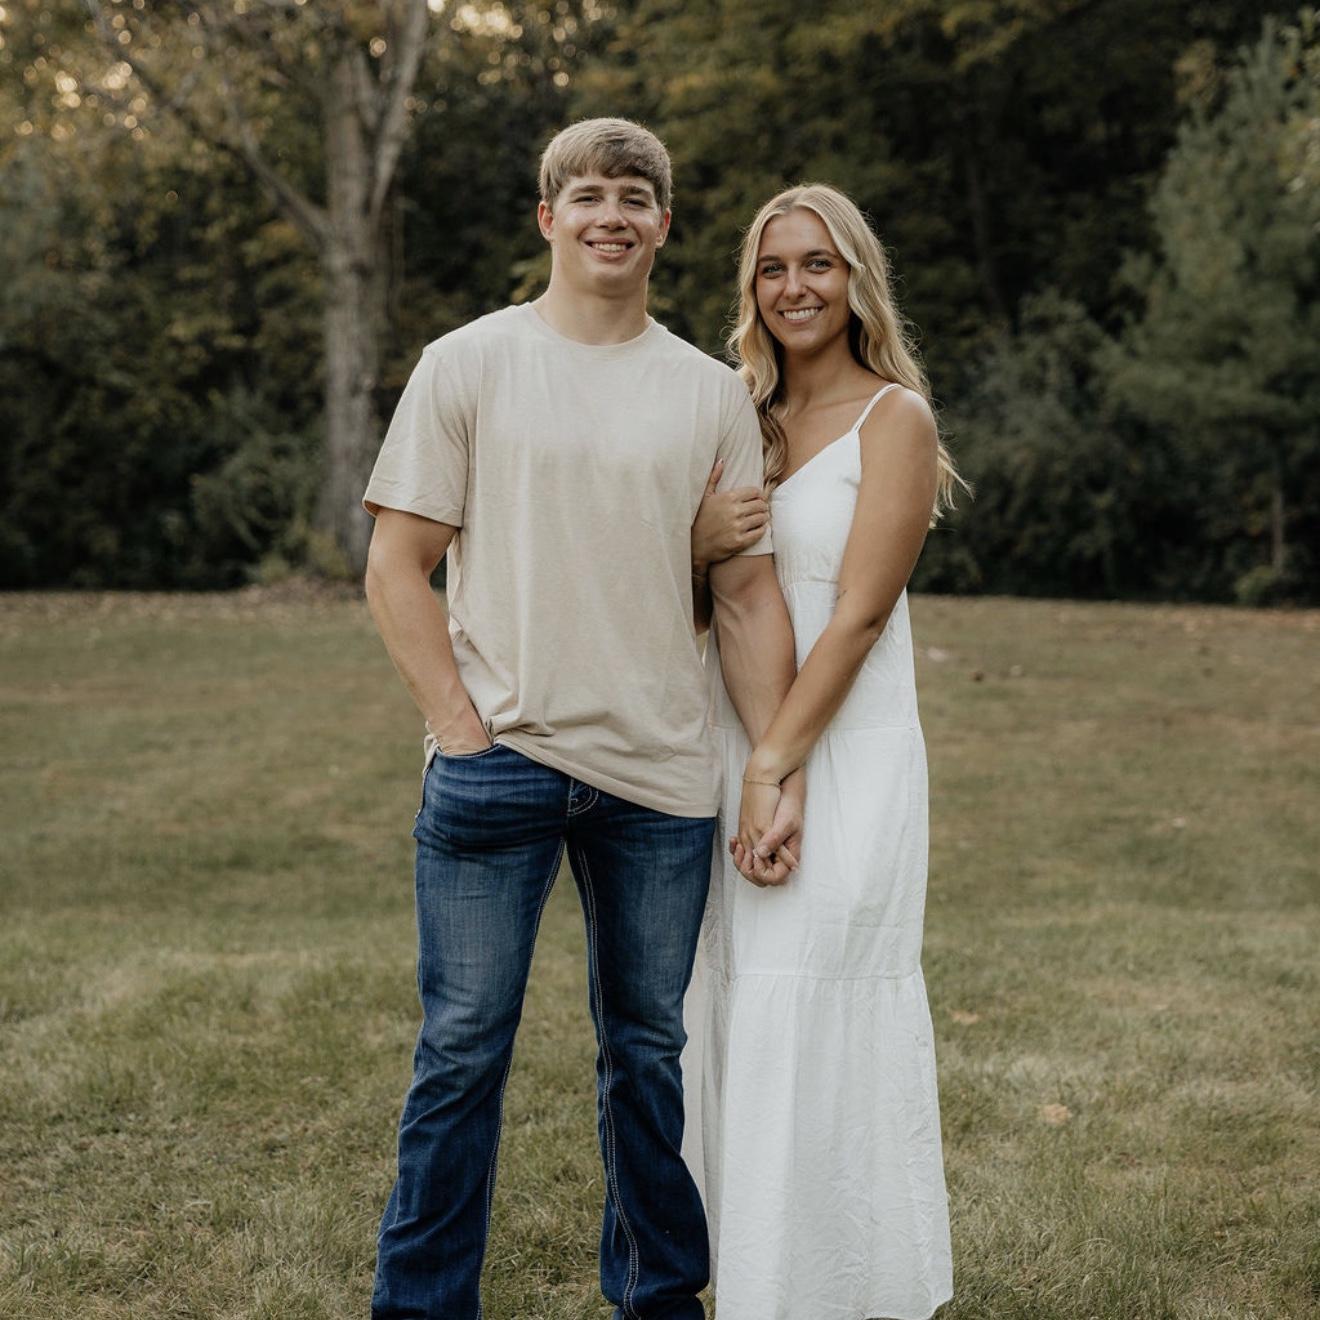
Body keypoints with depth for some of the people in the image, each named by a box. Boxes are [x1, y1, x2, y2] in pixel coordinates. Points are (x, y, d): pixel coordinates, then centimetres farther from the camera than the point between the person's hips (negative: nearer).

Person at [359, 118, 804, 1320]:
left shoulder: (713, 394, 10)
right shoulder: (468, 365, 3)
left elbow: (750, 593, 9)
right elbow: (396, 566, 1)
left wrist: (779, 768, 1)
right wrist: (461, 723, -8)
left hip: (660, 771, 3)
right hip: (498, 761, -2)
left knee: (650, 1051, 12)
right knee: (464, 1048, 1)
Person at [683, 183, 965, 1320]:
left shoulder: (894, 418, -6)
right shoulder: (744, 424, 13)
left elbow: (860, 613, -13)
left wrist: (776, 769, -18)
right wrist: (697, 544, -6)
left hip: (844, 753, -6)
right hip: (733, 746, 7)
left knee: (812, 1020, -6)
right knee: (737, 1011, 9)